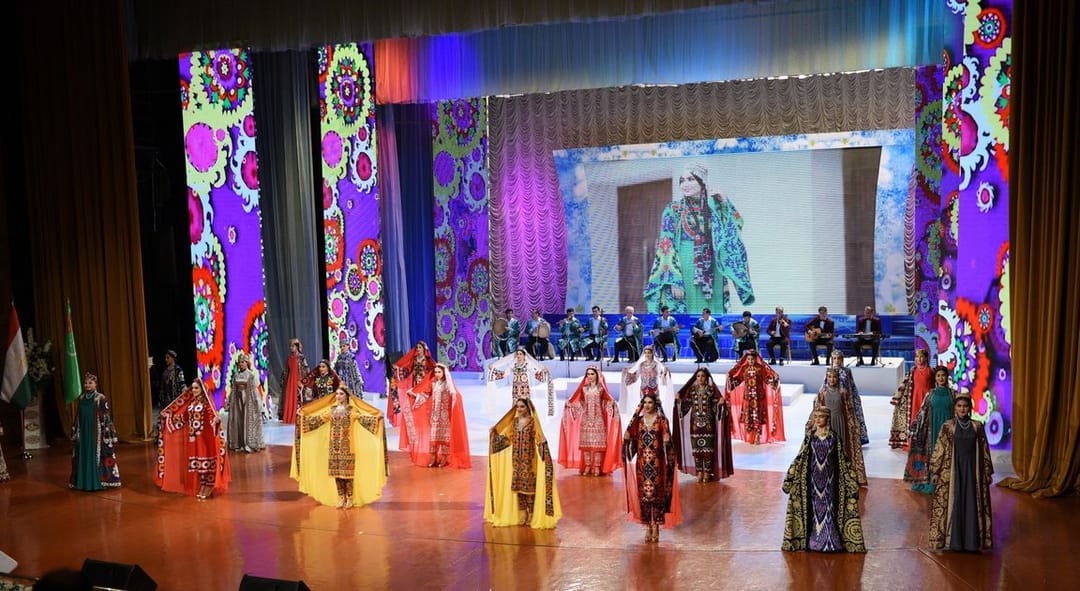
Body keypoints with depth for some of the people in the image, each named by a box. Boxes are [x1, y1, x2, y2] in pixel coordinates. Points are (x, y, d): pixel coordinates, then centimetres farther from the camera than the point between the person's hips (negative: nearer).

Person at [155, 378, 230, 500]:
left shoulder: (207, 401, -8)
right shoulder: (190, 402, 12)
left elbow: (212, 415, -19)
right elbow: (182, 416, 17)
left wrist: (216, 420, -41)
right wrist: (167, 415, 16)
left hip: (204, 436, -7)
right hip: (192, 436, 7)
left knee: (206, 460, -4)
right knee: (197, 462, 9)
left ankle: (208, 488, 1)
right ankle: (201, 488, 16)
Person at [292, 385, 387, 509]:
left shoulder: (352, 410, -4)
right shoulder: (331, 409, 9)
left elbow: (364, 419, -17)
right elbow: (317, 419, 14)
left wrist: (376, 417, -32)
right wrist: (303, 415, 12)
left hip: (347, 446, -4)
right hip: (334, 446, 4)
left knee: (347, 472, -3)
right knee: (336, 472, 6)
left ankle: (350, 498, 6)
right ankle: (341, 498, 15)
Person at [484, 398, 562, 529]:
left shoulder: (533, 422, -6)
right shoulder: (514, 421, 9)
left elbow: (538, 438, -11)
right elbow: (507, 437, 16)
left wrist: (543, 442, -32)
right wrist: (494, 433, 6)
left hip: (528, 458, -5)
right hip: (516, 458, 5)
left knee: (529, 485, -3)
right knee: (517, 485, 6)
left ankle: (531, 515, 4)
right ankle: (522, 515, 15)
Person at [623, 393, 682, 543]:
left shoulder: (662, 420, -1)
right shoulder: (638, 420, 9)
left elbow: (667, 441, -7)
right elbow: (628, 437, 2)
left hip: (656, 462, -3)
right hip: (642, 462, 3)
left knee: (656, 493, -3)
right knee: (643, 494, 3)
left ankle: (656, 527, 4)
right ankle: (648, 527, 11)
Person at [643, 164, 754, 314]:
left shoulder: (714, 207, 10)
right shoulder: (673, 210, 0)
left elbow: (737, 225, 15)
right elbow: (666, 246, -6)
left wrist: (725, 204, 1)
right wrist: (674, 280, -16)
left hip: (711, 274, 3)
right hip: (684, 271, -3)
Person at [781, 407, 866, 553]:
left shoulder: (834, 437, -2)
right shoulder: (810, 436, 0)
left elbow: (842, 459, 3)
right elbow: (801, 457, 4)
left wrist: (850, 478, 1)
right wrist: (790, 474, 0)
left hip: (829, 476, -1)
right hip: (814, 475, 1)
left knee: (829, 505, 1)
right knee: (816, 505, 6)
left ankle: (830, 539, 9)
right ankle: (816, 536, 14)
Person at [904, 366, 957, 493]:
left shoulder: (952, 393, 4)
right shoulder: (931, 394, 5)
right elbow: (923, 411, 5)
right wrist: (916, 428, 0)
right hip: (933, 428, 1)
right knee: (933, 453, 2)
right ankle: (931, 482, 7)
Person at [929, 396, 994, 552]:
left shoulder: (977, 426, 3)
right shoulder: (948, 426, -2)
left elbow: (984, 450, 8)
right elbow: (939, 449, -2)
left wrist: (988, 472, 8)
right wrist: (936, 471, -5)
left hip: (972, 469, 2)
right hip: (952, 469, -2)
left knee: (972, 504, 2)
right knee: (953, 504, 1)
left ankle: (971, 541, 11)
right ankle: (954, 541, 9)